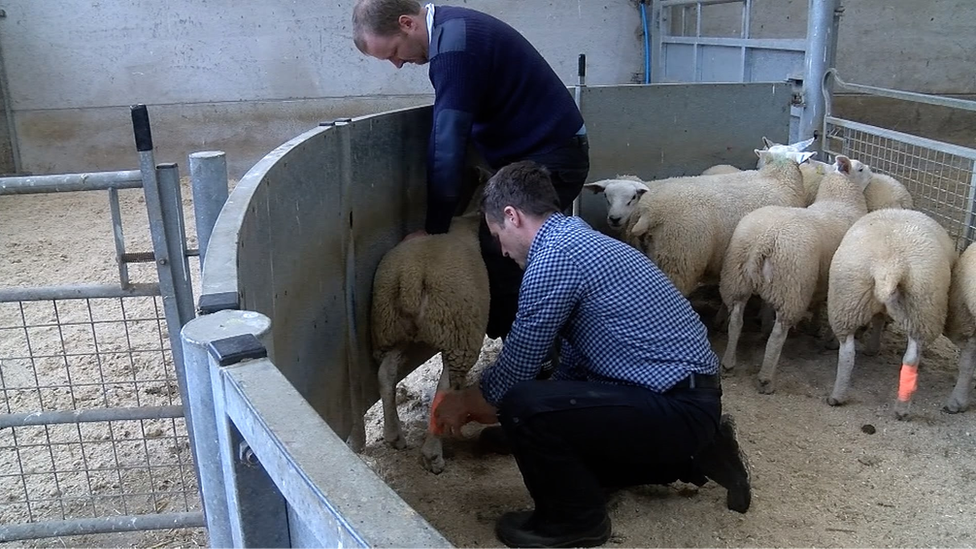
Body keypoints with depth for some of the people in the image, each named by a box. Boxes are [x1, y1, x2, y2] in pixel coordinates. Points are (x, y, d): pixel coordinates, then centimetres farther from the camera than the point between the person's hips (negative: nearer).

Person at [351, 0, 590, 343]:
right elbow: (455, 132, 13)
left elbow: (448, 144, -23)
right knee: (510, 259, 12)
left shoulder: (454, 46, -22)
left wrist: (434, 228, -17)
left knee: (502, 261, -10)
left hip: (548, 159, -10)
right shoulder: (451, 29, 8)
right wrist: (459, 195, 10)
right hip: (545, 152, 10)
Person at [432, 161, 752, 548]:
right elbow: (576, 361, 22)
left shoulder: (554, 257, -17)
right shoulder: (579, 241, 15)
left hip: (678, 408, -10)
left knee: (523, 408, -20)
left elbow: (517, 368, -9)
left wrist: (464, 403, 11)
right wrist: (497, 407, 27)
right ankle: (693, 453, 22)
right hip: (689, 397, 10)